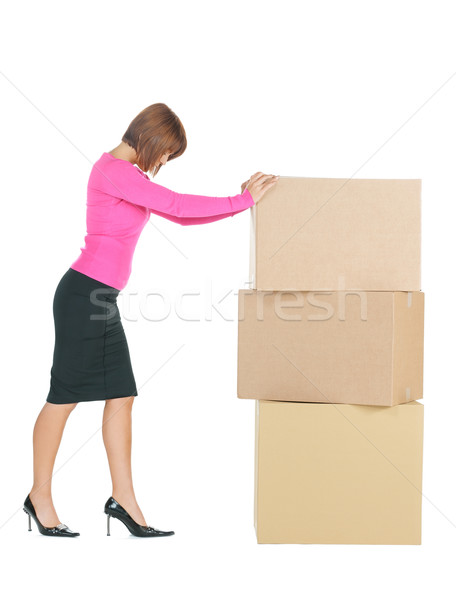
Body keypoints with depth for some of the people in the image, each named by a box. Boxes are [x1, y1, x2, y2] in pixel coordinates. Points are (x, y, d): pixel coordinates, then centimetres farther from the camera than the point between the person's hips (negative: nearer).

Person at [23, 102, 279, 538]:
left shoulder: (130, 174, 18)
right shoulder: (113, 170, -14)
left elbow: (180, 216, 18)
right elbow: (176, 205, -19)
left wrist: (239, 201, 11)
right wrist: (242, 201, -11)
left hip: (102, 301, 10)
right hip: (83, 295, -10)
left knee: (121, 396, 7)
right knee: (64, 396, 0)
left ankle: (123, 499, 12)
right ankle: (40, 497, 13)